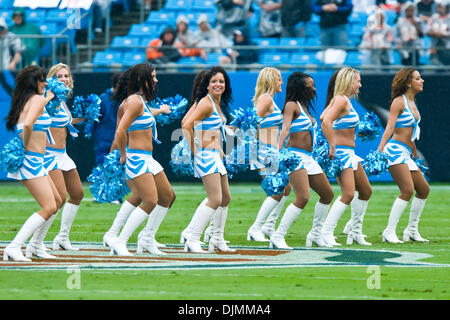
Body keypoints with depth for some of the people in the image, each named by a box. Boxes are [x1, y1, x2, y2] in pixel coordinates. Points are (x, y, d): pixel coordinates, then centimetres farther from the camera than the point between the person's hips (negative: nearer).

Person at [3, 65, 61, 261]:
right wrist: (26, 146, -14)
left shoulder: (24, 101, 15)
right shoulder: (36, 99, -12)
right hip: (31, 160, -10)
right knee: (49, 208, -13)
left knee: (57, 201, 19)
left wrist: (45, 101, 32)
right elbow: (28, 124, -27)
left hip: (35, 162, 10)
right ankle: (14, 247, -18)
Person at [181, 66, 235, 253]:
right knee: (215, 200, -16)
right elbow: (187, 126, -24)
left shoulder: (217, 104, 14)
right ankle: (192, 240, -16)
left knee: (225, 198, 18)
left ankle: (217, 239, 29)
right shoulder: (206, 104, -15)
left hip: (216, 156, 10)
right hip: (206, 156, -10)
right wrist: (194, 150, -19)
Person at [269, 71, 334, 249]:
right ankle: (278, 236, -20)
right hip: (296, 156, -10)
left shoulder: (304, 107, 17)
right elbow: (285, 128, -21)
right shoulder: (292, 105, -8)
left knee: (327, 194, 15)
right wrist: (279, 149, -35)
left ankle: (315, 234, 26)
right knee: (303, 198, -22)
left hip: (308, 158, 10)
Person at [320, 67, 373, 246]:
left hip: (349, 154, 11)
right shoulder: (341, 100, -15)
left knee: (366, 192, 16)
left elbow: (323, 118, 20)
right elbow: (326, 122, -28)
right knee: (348, 194, -18)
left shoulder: (344, 100, 14)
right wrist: (332, 147, -25)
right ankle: (326, 233, -16)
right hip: (341, 152, -11)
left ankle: (356, 232, 22)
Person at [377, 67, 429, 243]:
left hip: (405, 154, 10)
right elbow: (389, 128, -15)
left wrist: (415, 154, 30)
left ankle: (412, 230, 20)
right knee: (408, 190, -20)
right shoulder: (399, 102, -7)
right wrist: (379, 150, -25)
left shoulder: (412, 103, 18)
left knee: (424, 189, 11)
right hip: (395, 150, -10)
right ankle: (389, 232, -18)